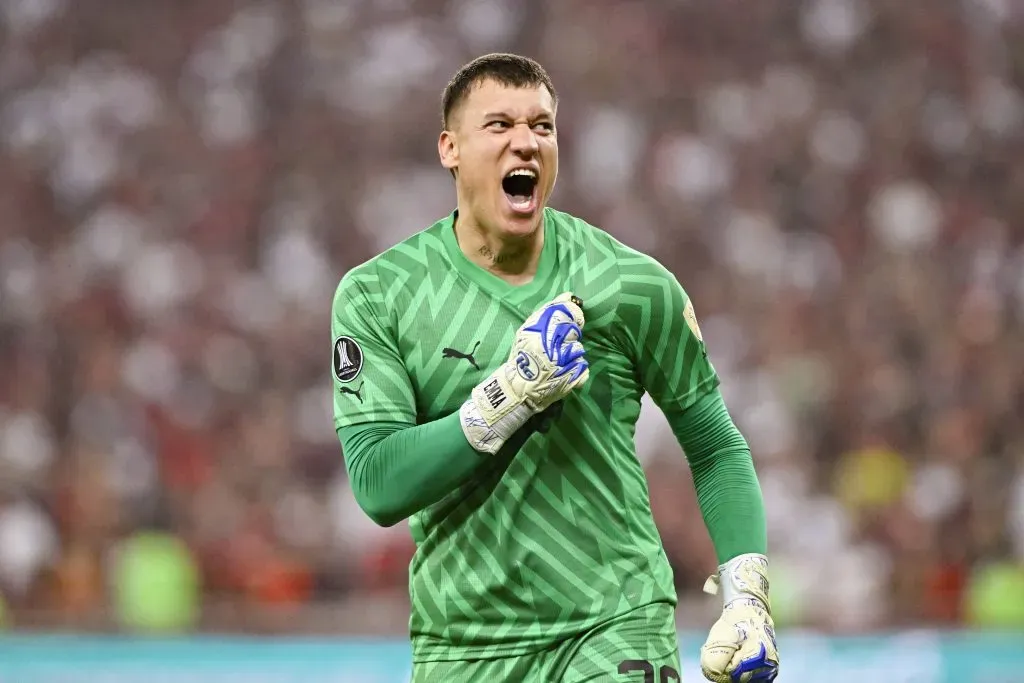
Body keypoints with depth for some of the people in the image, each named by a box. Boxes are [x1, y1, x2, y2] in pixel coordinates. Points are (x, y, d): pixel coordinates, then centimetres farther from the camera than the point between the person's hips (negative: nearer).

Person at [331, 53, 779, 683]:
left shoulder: (634, 286, -2)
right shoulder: (376, 295, -3)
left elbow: (716, 447, 8)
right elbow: (377, 486, -12)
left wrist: (747, 596, -3)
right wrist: (509, 396, -22)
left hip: (615, 630, -1)